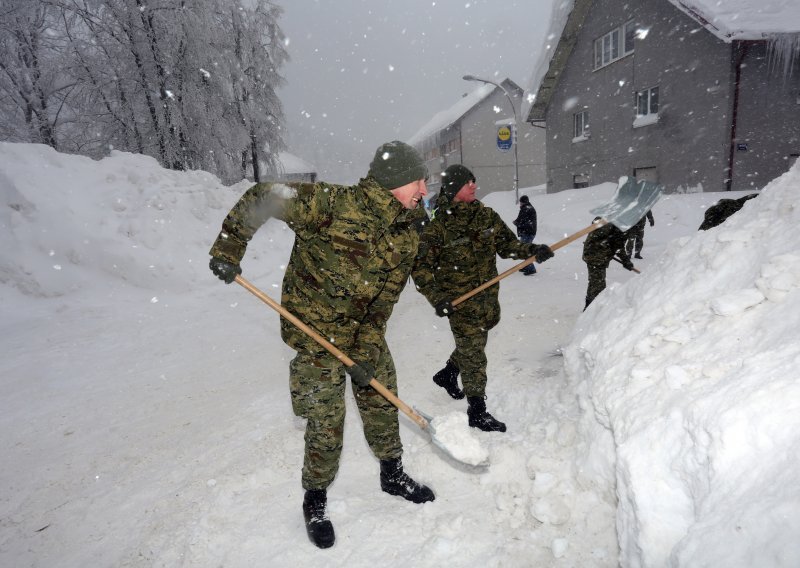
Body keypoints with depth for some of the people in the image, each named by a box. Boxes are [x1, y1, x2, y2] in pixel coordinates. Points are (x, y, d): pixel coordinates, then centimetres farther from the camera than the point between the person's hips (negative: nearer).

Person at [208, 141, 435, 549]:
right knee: (326, 423, 2)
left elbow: (383, 301, -6)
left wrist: (367, 352, -13)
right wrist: (228, 249, -15)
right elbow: (260, 198, -16)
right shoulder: (334, 204, -25)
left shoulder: (408, 237, -5)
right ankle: (315, 501, 30)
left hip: (366, 331, 6)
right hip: (315, 331, -6)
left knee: (382, 400, 16)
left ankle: (393, 474, 43)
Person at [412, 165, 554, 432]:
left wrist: (532, 250, -9)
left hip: (487, 296, 6)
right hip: (460, 301, -6)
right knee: (473, 354, -2)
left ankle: (447, 375, 49)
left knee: (472, 345, 23)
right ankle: (477, 412, 13)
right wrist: (436, 297, -24)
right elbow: (420, 267, -13)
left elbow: (507, 244, 9)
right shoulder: (438, 227, -14)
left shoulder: (487, 215, 2)